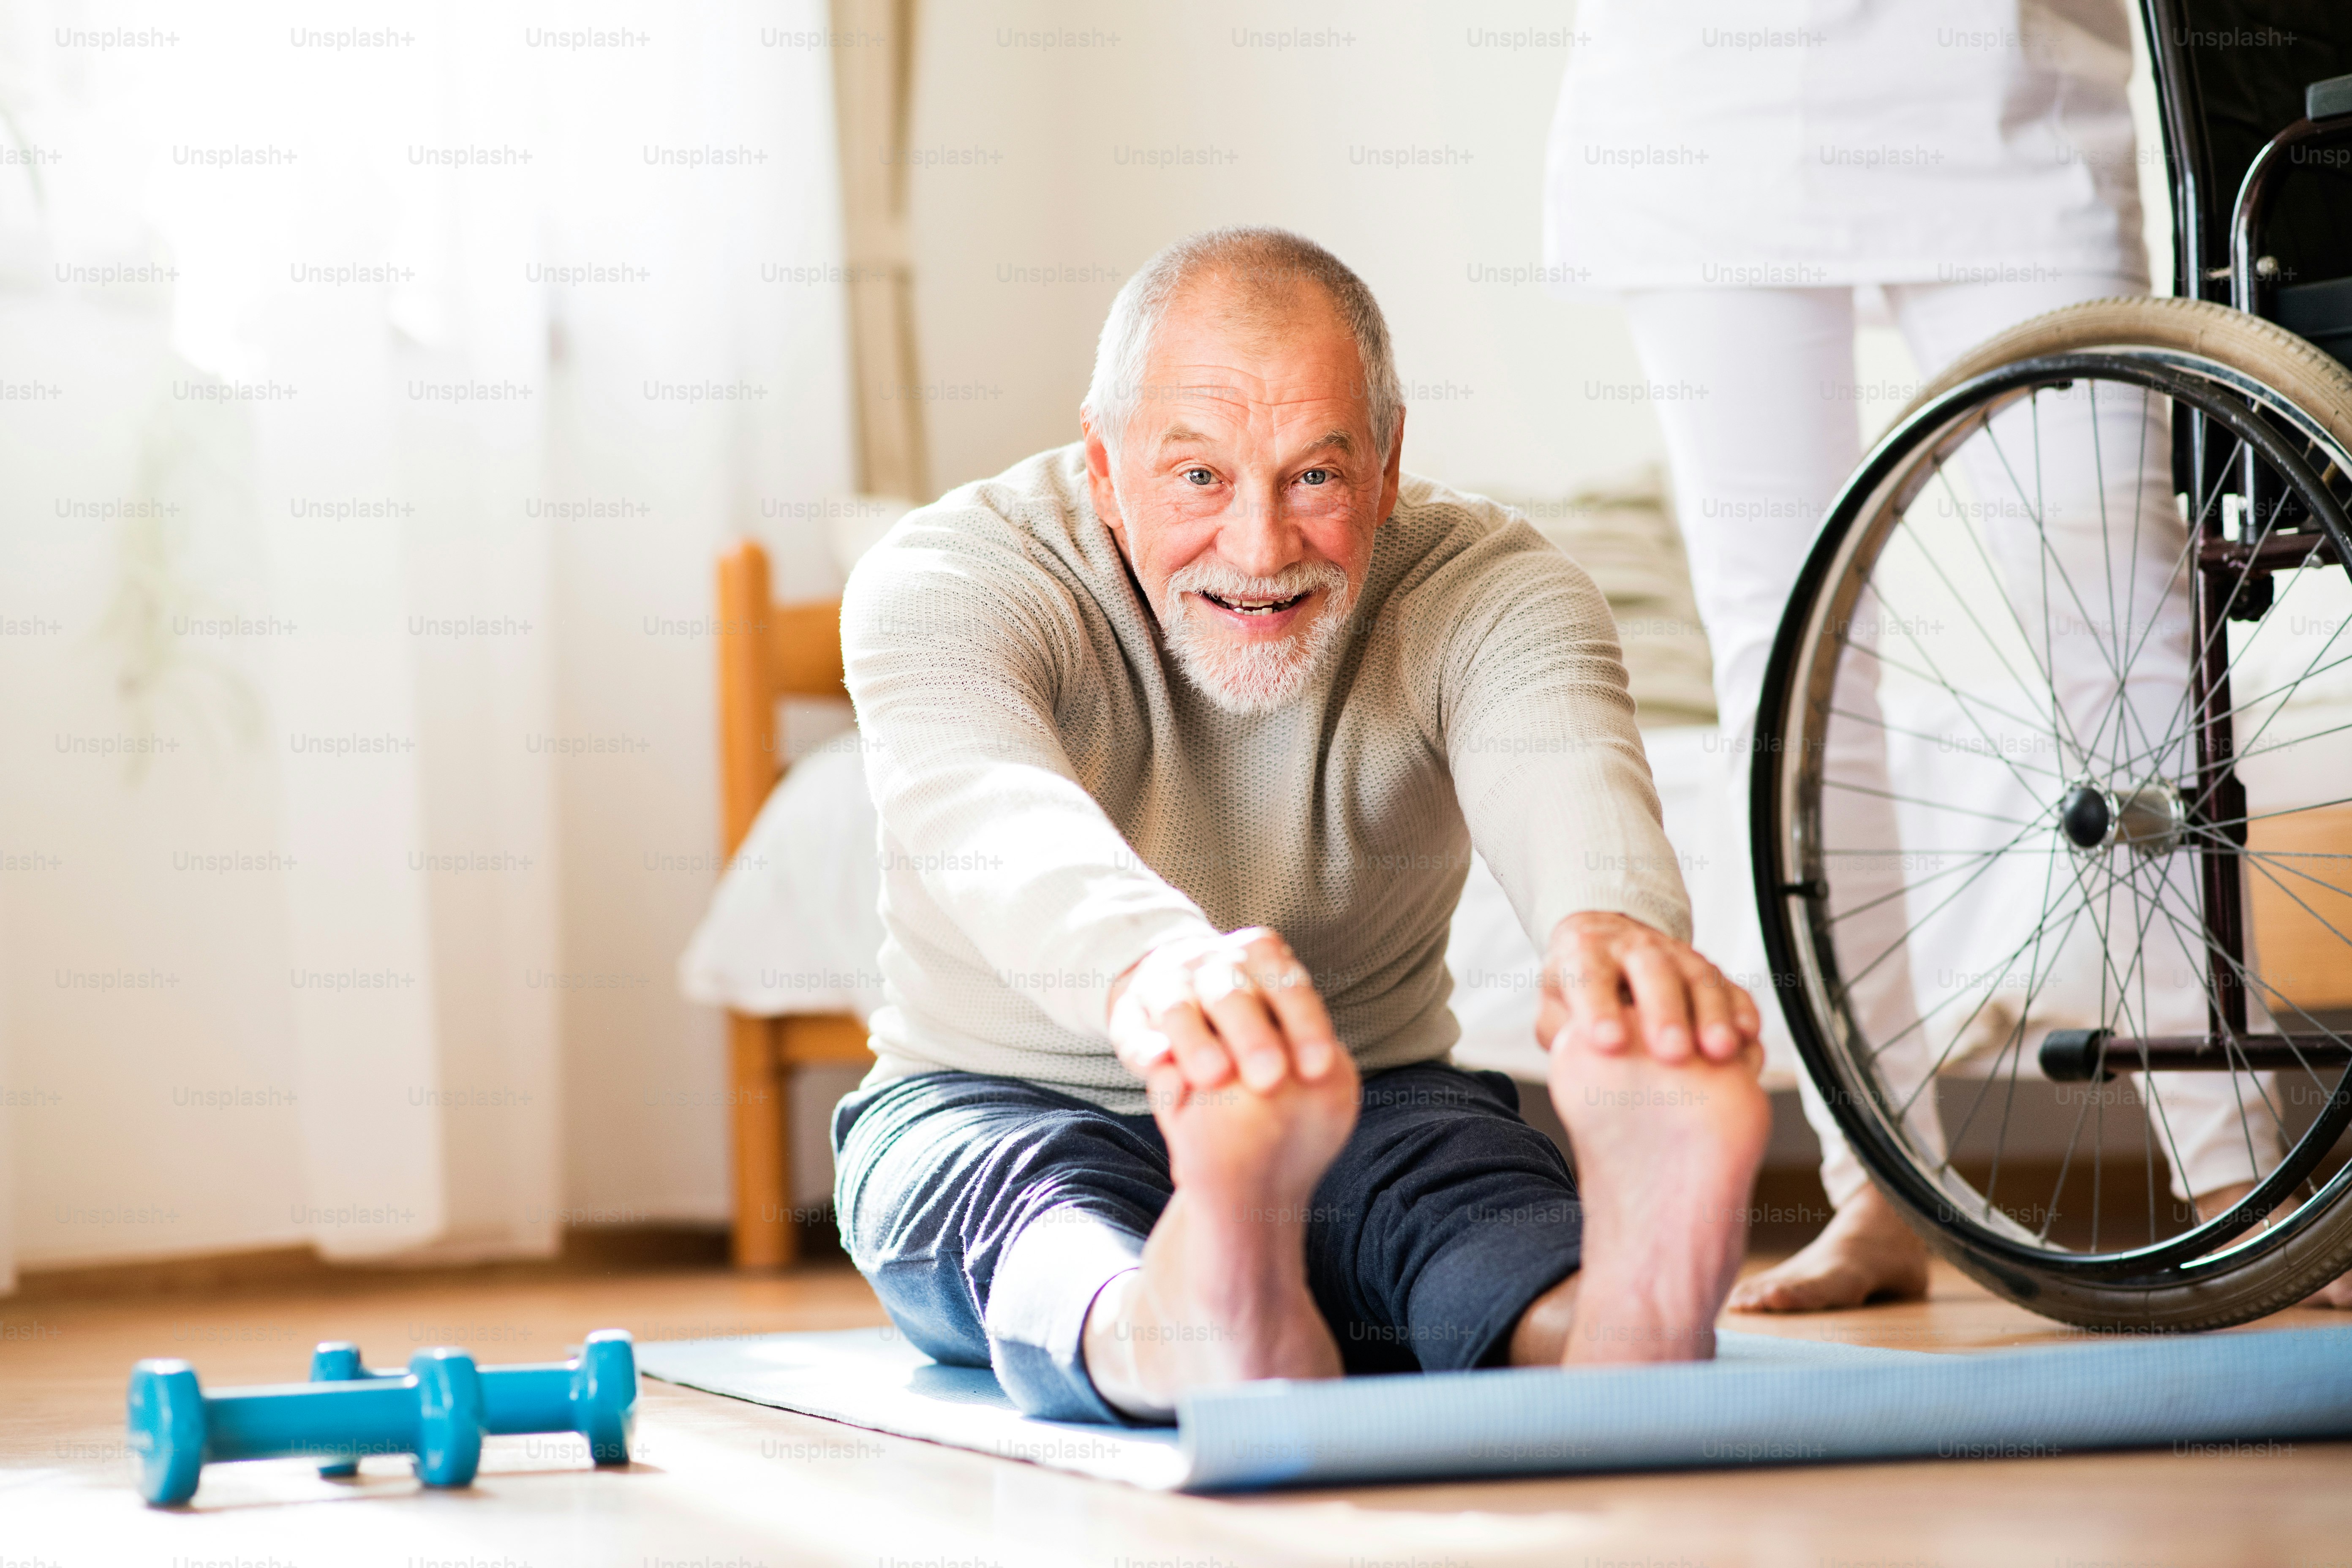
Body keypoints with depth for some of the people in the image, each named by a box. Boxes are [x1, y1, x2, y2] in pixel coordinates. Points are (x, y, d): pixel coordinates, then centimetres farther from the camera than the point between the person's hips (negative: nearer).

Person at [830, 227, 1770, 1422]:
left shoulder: (1486, 592, -10)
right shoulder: (944, 576, -16)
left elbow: (1566, 783, -34)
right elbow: (982, 811, -40)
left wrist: (1615, 929, -62)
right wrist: (1148, 967, -65)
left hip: (1364, 1110, 2)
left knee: (1466, 1174, -34)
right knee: (1037, 1197, -37)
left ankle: (1613, 1332, -67)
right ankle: (1191, 1336, -71)